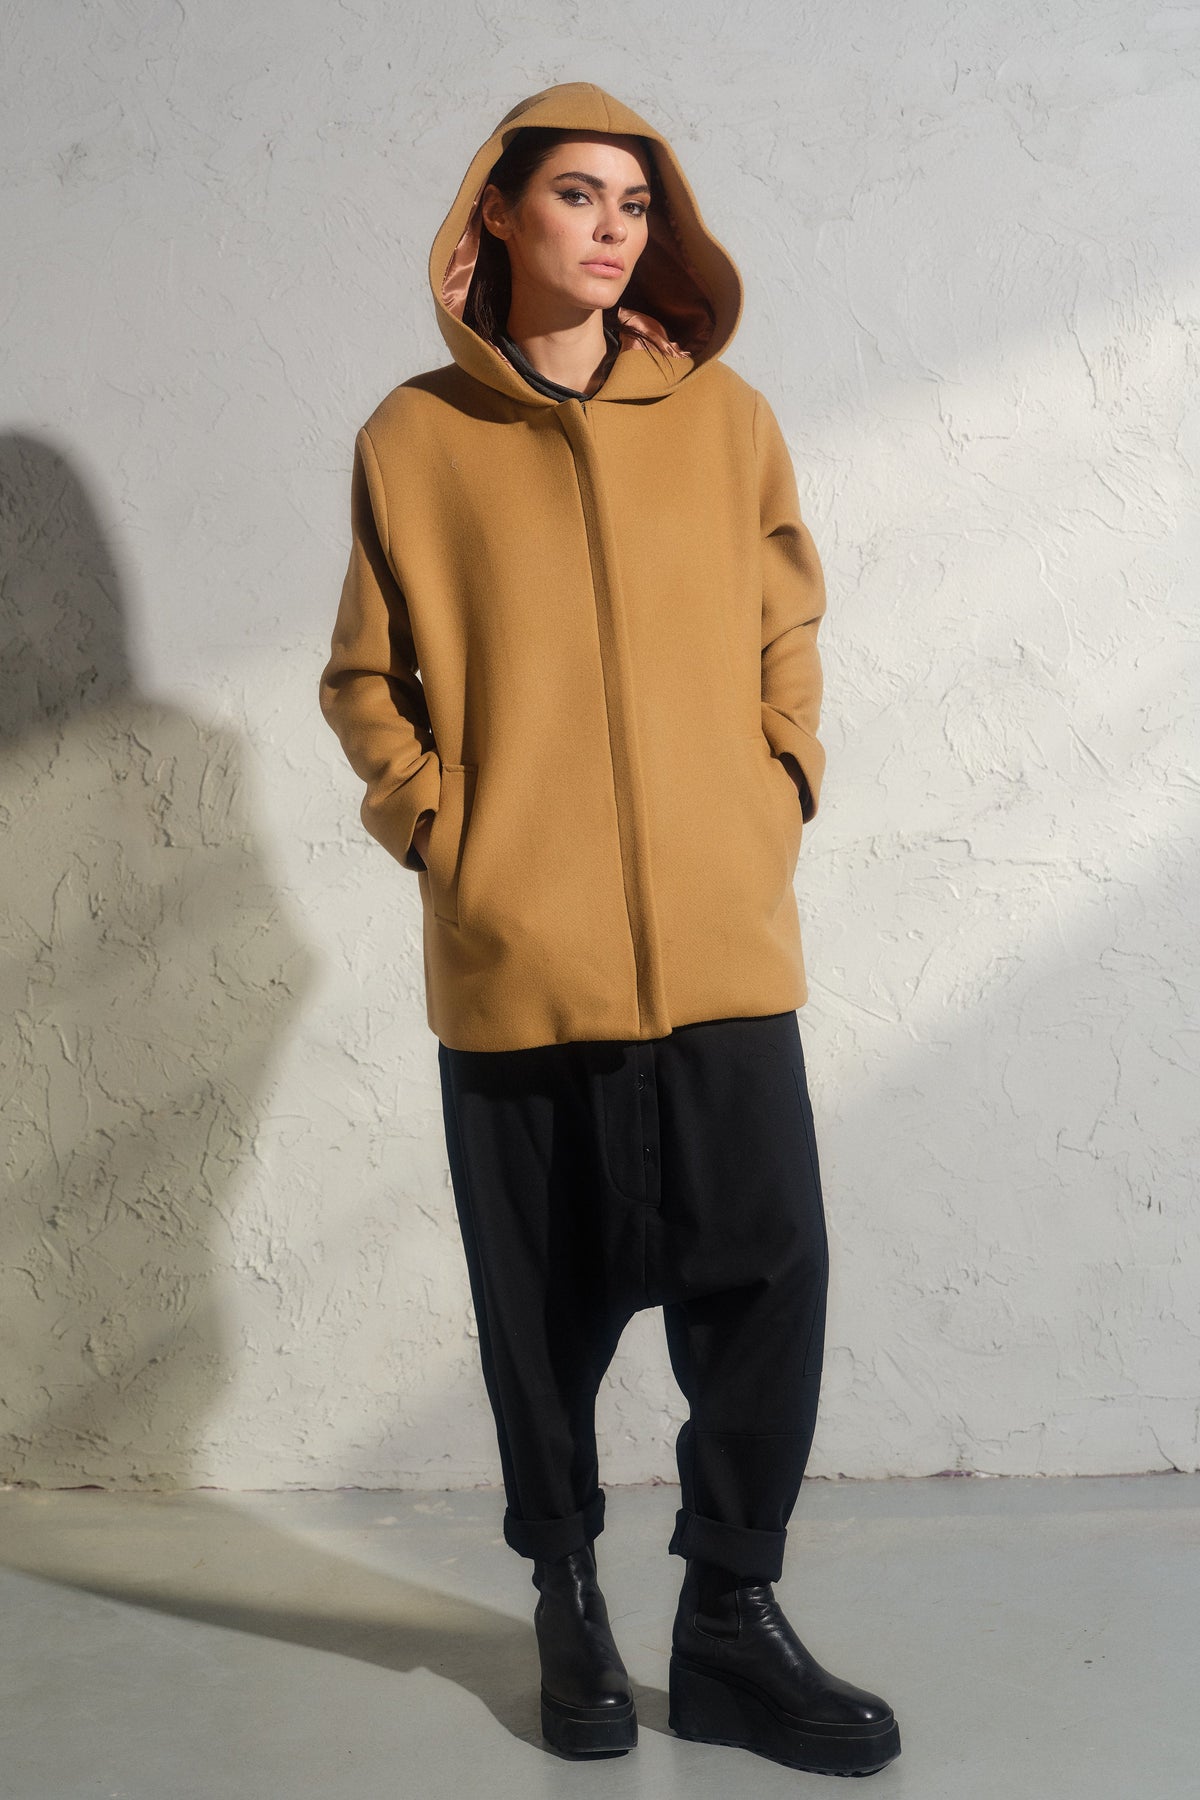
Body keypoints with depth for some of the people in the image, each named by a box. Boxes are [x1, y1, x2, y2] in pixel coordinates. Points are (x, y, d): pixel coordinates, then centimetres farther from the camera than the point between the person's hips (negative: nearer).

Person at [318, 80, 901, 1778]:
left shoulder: (726, 417, 8)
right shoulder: (415, 438, 4)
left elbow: (787, 632, 15)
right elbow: (365, 677, 9)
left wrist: (781, 792, 2)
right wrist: (438, 825, -3)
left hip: (720, 938, 1)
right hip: (515, 955, -1)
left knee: (768, 1273, -1)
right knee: (546, 1303, 8)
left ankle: (731, 1616, 15)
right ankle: (569, 1601, 26)